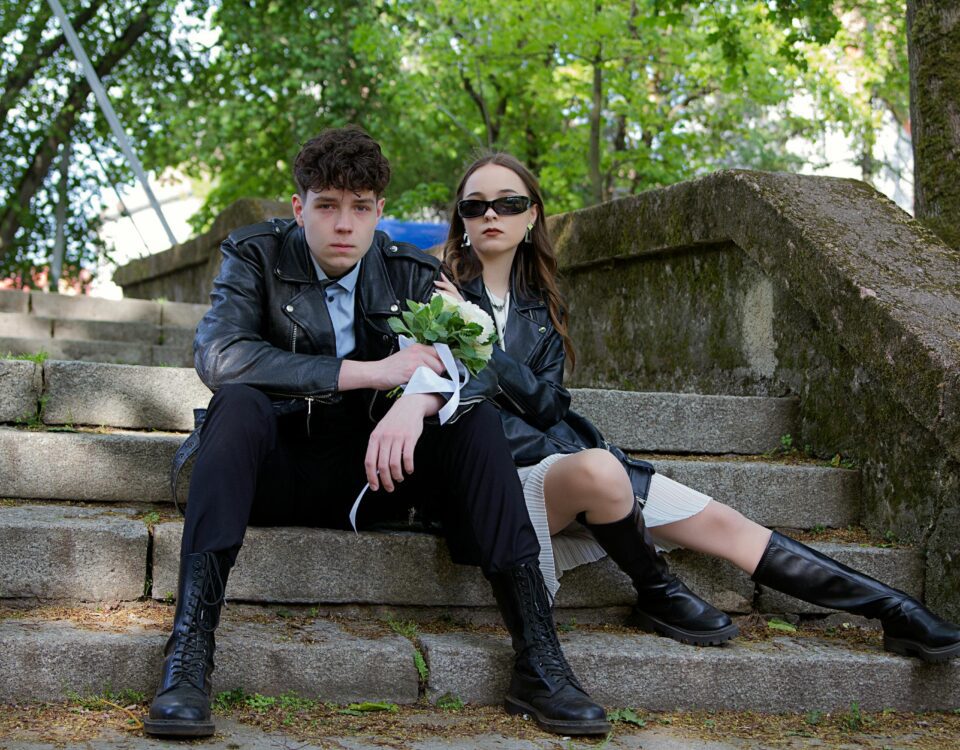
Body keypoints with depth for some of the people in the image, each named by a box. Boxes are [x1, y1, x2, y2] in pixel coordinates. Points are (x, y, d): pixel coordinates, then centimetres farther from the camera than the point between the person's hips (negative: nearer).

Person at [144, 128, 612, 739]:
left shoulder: (412, 274, 3)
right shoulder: (256, 257, -4)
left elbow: (477, 364, -11)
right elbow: (217, 354, -23)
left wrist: (419, 398, -36)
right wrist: (368, 372, -26)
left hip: (371, 478, 3)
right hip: (279, 475, -2)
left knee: (475, 414, -19)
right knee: (239, 401, -32)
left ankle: (538, 659, -25)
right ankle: (188, 655, -41)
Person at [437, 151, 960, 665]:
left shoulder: (539, 309, 15)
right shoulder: (441, 295, 3)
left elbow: (546, 403, 0)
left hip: (561, 450, 5)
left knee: (721, 524, -6)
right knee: (597, 469, -39)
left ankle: (896, 610, -4)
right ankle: (657, 595, -11)